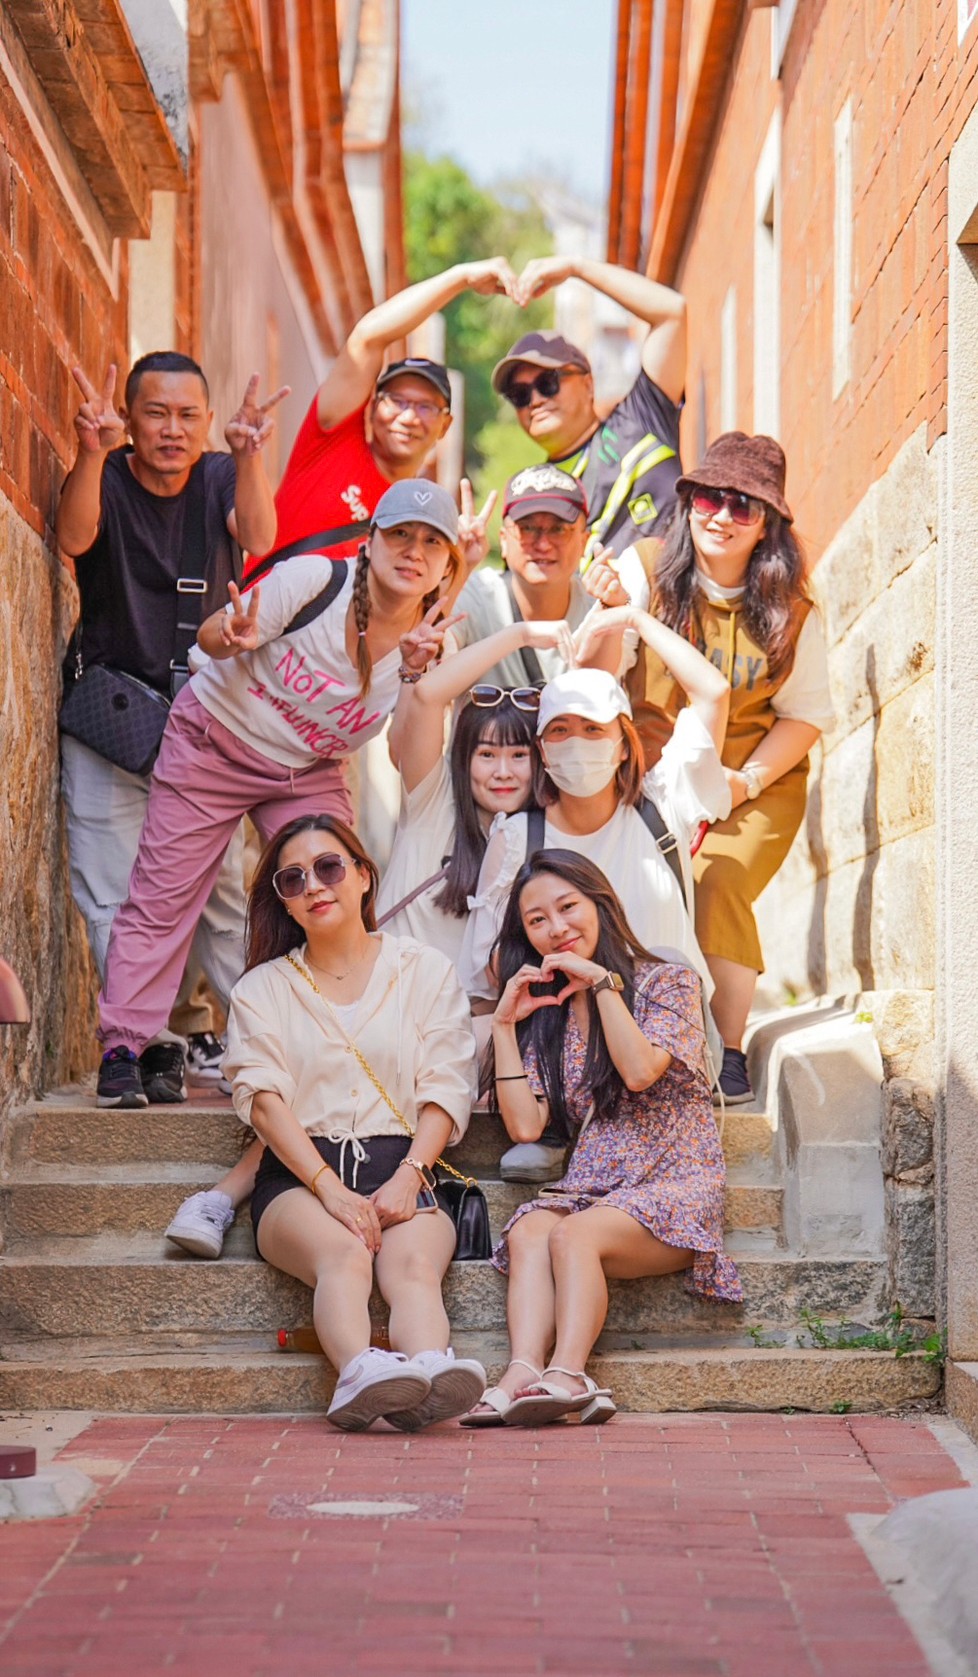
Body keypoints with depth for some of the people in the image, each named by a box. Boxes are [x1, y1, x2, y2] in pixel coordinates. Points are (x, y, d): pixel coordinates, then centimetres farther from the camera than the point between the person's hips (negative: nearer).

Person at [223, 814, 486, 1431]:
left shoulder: (426, 970, 18)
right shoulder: (262, 989, 18)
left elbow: (446, 1091, 8)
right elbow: (264, 1099, 2)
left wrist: (407, 1178, -11)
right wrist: (330, 1188, -16)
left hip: (403, 1168, 0)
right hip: (300, 1176, 0)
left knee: (413, 1262, -35)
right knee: (344, 1254, -36)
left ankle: (431, 1376, -64)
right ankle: (360, 1374, -64)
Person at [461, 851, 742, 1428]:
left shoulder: (668, 982, 6)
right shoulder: (546, 1016, 19)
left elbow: (640, 1071, -14)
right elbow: (525, 1126, 5)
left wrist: (603, 981, -6)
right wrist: (505, 1025, 5)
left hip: (675, 1187, -4)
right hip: (591, 1188, 4)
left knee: (573, 1232, -33)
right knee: (528, 1232, -30)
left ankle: (565, 1375, -48)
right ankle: (524, 1375, -50)